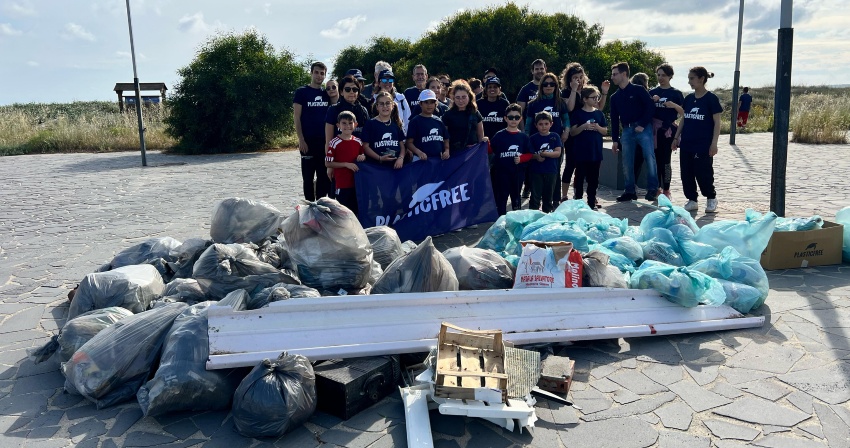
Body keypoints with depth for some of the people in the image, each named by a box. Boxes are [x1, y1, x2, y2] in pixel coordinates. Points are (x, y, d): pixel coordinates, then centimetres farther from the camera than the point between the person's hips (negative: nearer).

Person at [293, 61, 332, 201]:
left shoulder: (327, 94, 11)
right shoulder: (302, 92, -1)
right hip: (308, 141, -4)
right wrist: (301, 139, -13)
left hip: (325, 141, 4)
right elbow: (296, 117, -5)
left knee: (324, 175, 7)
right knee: (308, 176, 2)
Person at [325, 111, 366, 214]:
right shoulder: (334, 142, -10)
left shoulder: (358, 142, 5)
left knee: (356, 210, 12)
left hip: (357, 182, 5)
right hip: (342, 184, -5)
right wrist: (346, 164, -17)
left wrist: (363, 157, -4)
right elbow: (328, 163, -9)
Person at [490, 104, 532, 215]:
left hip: (518, 172, 3)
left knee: (516, 197, 17)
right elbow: (491, 151, -4)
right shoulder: (499, 135, -2)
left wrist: (521, 159, -11)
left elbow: (529, 154, 7)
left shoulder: (524, 137, 4)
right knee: (501, 198, 2)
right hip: (502, 172, -2)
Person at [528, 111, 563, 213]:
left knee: (548, 196, 13)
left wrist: (545, 154, -19)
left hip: (551, 171, 2)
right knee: (535, 196, -2)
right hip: (536, 171, -1)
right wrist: (537, 156, -21)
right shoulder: (533, 138, 1)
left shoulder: (555, 137, 2)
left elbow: (558, 153, -5)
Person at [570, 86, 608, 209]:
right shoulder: (578, 113, -2)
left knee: (594, 178, 8)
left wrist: (597, 127, -9)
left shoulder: (599, 113, 9)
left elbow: (605, 131, 11)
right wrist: (584, 127, -18)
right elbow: (572, 132, -3)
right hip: (581, 152, -3)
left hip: (596, 152, 3)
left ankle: (592, 202, 16)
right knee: (580, 177, 3)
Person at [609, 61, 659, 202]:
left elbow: (651, 107, -6)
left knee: (649, 157, -13)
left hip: (643, 129, -5)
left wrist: (642, 125, -14)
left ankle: (652, 189, -7)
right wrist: (615, 140, 13)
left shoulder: (638, 90, 0)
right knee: (627, 163, 3)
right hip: (627, 131, 5)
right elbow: (614, 119, 16)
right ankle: (630, 191, 12)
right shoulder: (615, 97, 15)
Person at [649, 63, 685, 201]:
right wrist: (652, 101, -8)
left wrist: (674, 105, -17)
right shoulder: (652, 92, 10)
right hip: (654, 129, 3)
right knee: (656, 159, 4)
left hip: (668, 130, -3)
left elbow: (684, 113, 1)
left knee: (666, 160, -5)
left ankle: (666, 190, 2)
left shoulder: (676, 93, 3)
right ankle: (657, 188, 13)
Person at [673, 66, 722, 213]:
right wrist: (677, 137, 11)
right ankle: (692, 200, 18)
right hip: (686, 144, 6)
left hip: (703, 145, -5)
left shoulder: (711, 98, -7)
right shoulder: (688, 98, 9)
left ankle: (711, 198, 21)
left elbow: (717, 122, -7)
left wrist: (714, 143, -13)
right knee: (686, 174, 5)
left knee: (703, 174, -1)